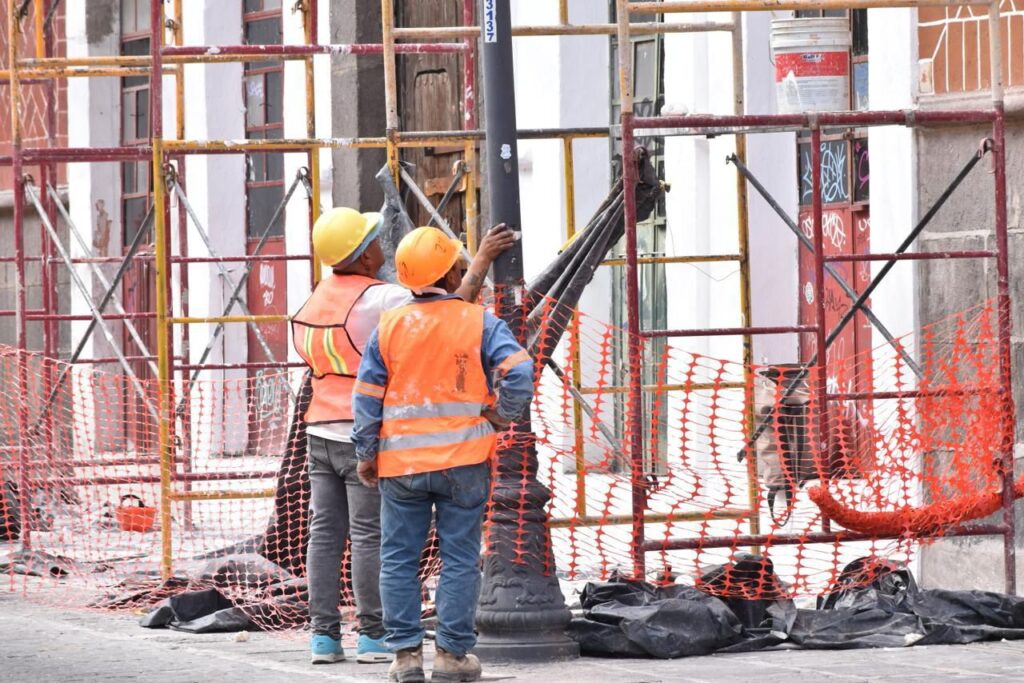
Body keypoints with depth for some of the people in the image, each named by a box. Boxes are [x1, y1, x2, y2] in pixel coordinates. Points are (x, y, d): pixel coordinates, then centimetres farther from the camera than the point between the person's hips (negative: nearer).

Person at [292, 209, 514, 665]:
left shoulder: (317, 299, 10)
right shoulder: (379, 299, -14)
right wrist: (483, 259, -6)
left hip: (322, 434, 7)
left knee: (326, 533, 5)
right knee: (371, 534, -4)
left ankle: (324, 635, 4)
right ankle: (372, 636, -3)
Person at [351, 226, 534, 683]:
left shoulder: (389, 327, 2)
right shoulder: (479, 322, -5)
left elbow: (367, 397, 3)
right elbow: (518, 371, -15)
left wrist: (366, 453, 10)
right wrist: (502, 417, 0)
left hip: (401, 460, 2)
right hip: (463, 460, -1)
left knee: (399, 558, 8)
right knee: (460, 557, 4)